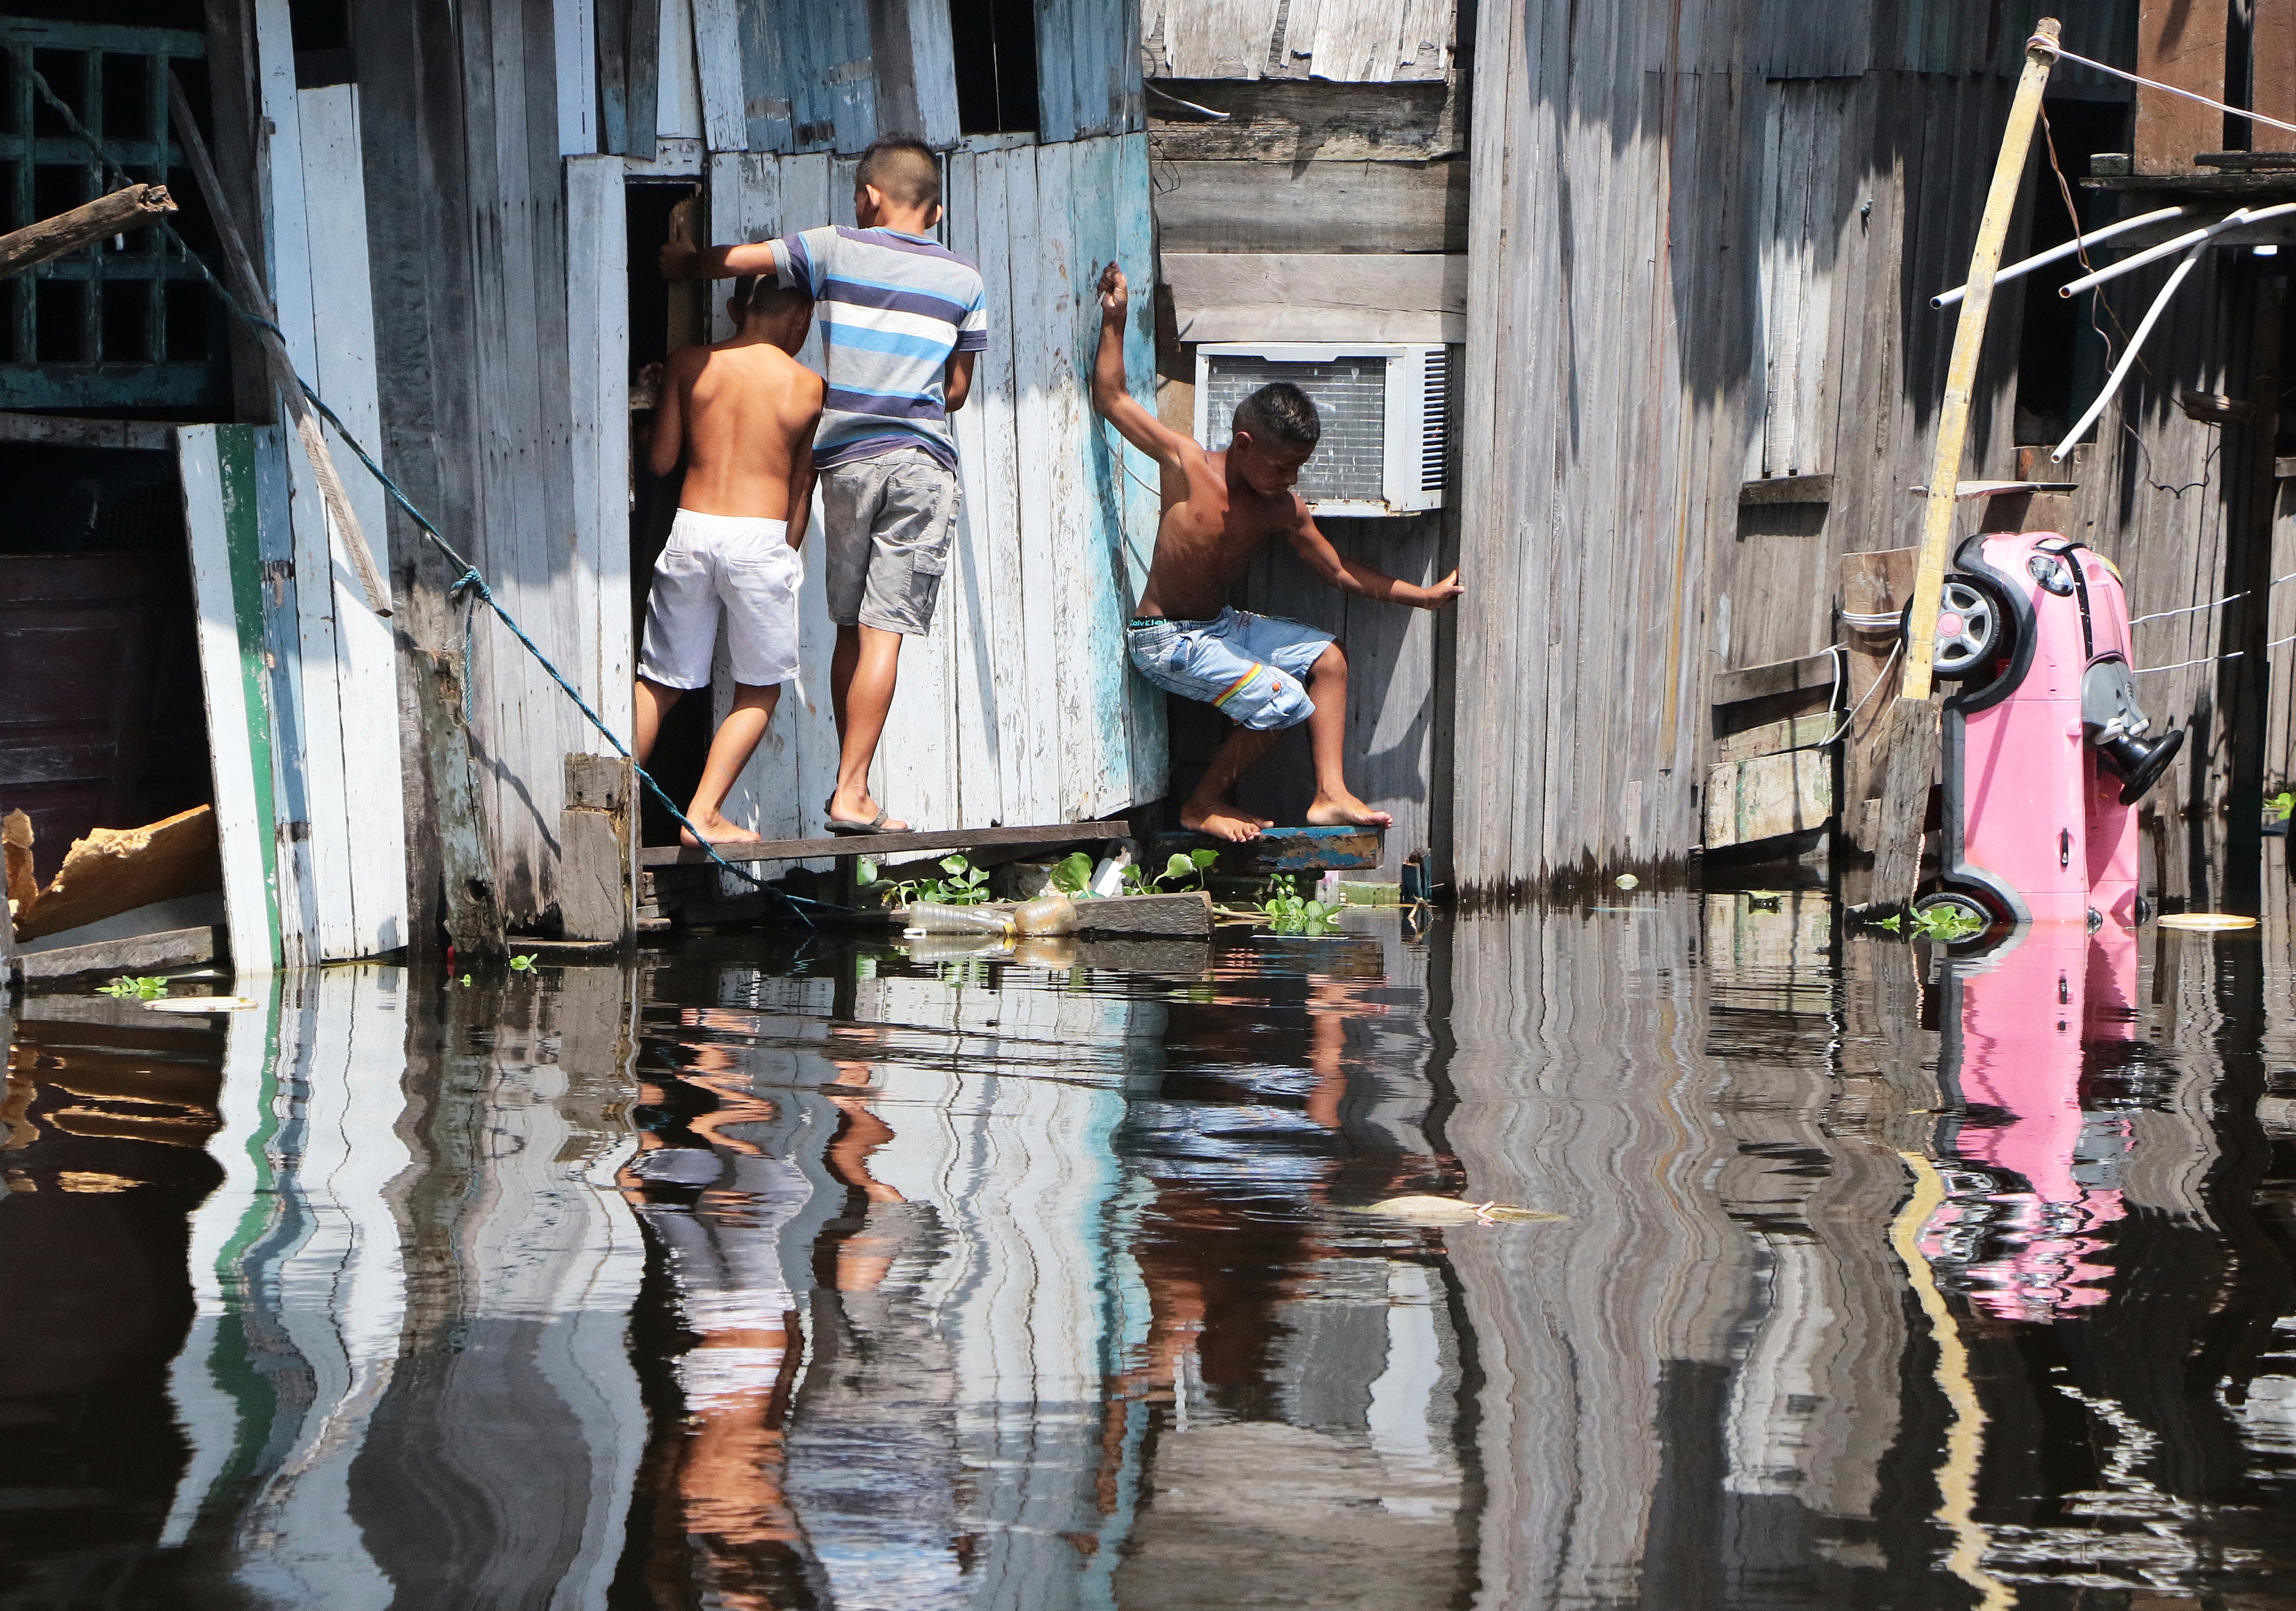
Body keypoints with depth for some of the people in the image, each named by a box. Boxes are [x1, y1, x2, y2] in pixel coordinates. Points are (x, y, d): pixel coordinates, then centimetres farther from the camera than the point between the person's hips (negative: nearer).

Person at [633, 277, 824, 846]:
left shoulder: (688, 364, 3)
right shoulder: (807, 386, 1)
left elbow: (660, 460, 7)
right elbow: (803, 484, 7)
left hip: (690, 528, 2)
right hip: (760, 538, -2)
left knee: (659, 681, 14)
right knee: (760, 689, 12)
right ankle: (704, 814, 3)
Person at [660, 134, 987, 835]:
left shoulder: (834, 251, 2)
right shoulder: (963, 279, 6)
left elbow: (722, 260, 8)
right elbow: (958, 390, 11)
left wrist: (678, 263, 30)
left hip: (846, 459, 1)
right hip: (922, 462, -1)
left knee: (851, 630, 11)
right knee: (883, 632, -4)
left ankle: (850, 786, 14)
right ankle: (852, 792, -9)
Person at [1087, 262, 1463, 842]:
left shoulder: (1284, 509, -2)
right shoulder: (1190, 468, -16)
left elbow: (1339, 571, 9)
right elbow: (1112, 399, -11)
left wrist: (1425, 595, 7)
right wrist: (1115, 320, -13)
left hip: (1219, 626, 7)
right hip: (1164, 640, -7)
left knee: (1327, 658, 3)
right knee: (1284, 702, -17)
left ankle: (1331, 794, -1)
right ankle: (1202, 807, -2)